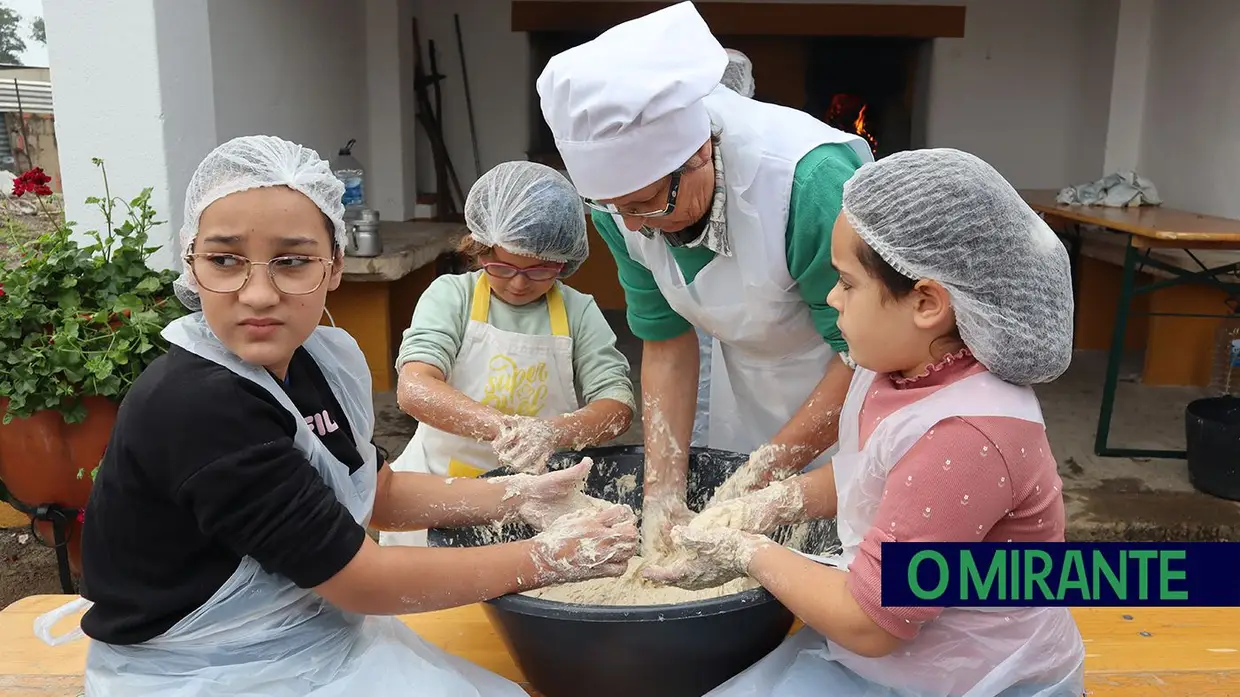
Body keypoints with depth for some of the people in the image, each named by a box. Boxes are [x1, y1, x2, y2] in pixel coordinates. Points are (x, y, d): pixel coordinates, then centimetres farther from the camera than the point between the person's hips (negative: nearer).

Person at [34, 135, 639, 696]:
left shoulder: (323, 356, -4)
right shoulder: (195, 407, -27)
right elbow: (363, 578, -23)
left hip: (319, 640, 7)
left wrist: (516, 497, -3)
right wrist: (550, 557, -16)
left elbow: (375, 493, 9)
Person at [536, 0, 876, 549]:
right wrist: (663, 491, -14)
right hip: (745, 376, 5)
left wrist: (754, 484, -25)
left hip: (851, 388, -4)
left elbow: (862, 352, -26)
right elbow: (666, 341, -9)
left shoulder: (811, 179, -36)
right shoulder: (622, 191, -18)